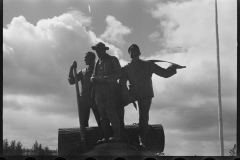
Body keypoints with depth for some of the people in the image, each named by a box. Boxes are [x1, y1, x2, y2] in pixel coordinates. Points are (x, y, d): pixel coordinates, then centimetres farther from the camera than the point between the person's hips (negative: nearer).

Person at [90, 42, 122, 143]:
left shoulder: (113, 60, 4)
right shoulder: (97, 63, 22)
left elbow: (118, 74, -5)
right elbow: (93, 77, 21)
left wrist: (105, 79, -16)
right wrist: (94, 79, -4)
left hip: (111, 89, -6)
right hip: (99, 91, 6)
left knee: (111, 112, -13)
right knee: (102, 114, 3)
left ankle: (117, 136, -10)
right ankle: (105, 137, 6)